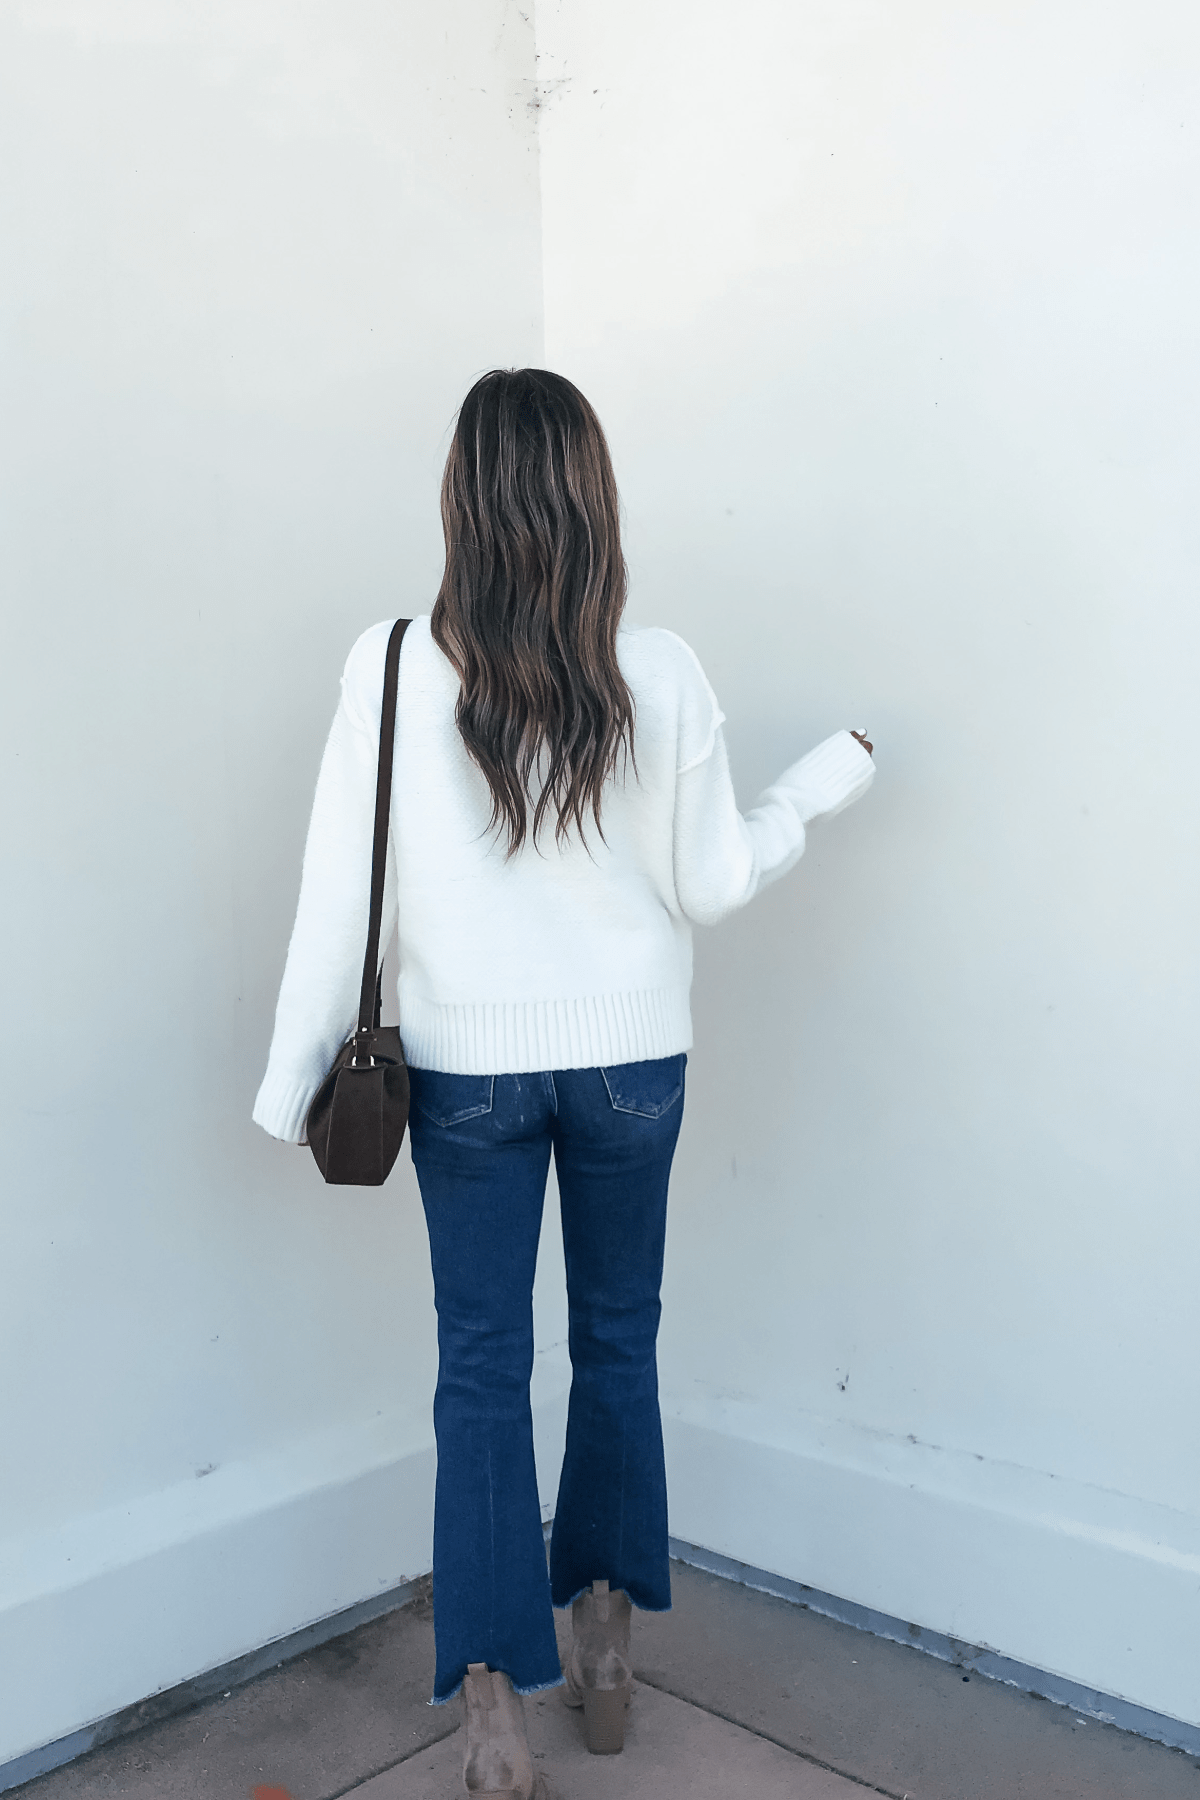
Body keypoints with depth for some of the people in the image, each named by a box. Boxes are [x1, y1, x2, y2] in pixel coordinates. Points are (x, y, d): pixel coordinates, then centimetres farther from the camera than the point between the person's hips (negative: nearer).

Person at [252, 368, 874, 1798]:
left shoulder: (392, 669, -11)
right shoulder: (662, 676, -10)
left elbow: (341, 892, -8)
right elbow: (711, 886, -4)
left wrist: (293, 1076, 2)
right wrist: (815, 793, 13)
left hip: (467, 1071, -1)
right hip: (630, 1063, 1)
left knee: (481, 1365, 12)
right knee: (619, 1343, 18)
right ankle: (605, 1650, 35)